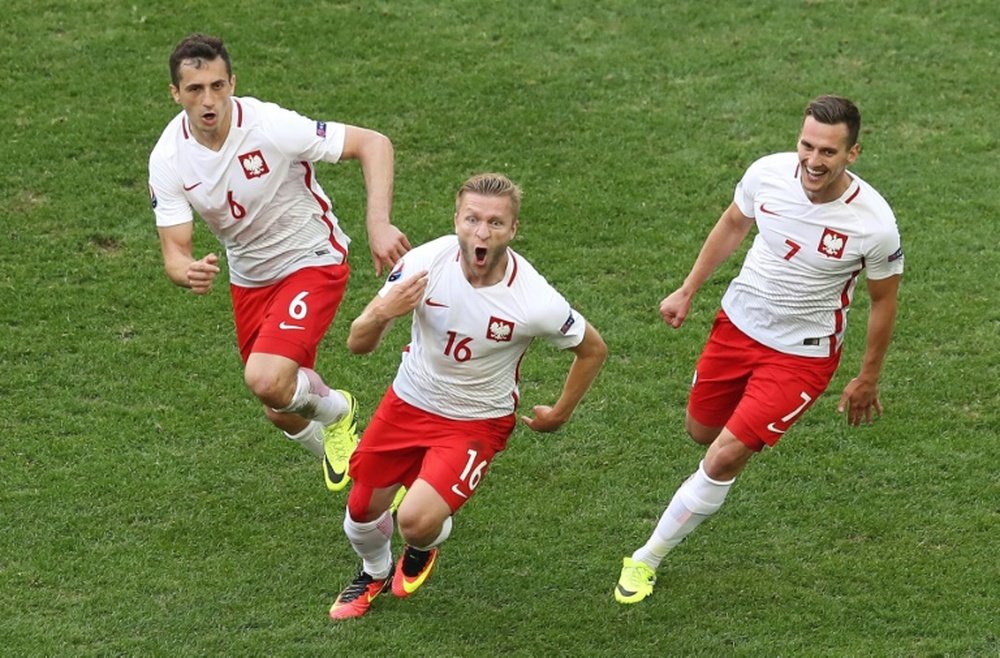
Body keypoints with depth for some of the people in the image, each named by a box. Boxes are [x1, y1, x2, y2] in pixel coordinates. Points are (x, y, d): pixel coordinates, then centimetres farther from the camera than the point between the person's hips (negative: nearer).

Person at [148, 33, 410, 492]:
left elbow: (373, 143, -23)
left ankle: (335, 409, 9)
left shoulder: (271, 127, -28)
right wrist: (189, 273, -41)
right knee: (283, 414, 13)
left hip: (312, 261, -5)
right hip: (249, 278, 5)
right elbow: (173, 253, -15)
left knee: (266, 380, -26)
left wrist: (379, 225, -35)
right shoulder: (168, 158, -16)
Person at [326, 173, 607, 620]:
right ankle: (375, 574, 50)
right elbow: (358, 344, -14)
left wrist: (560, 414, 4)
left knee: (417, 521, -21)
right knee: (362, 510, 13)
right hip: (409, 401, 3)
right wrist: (380, 314, -36)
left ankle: (424, 547, 19)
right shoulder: (424, 263, -22)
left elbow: (593, 350, -6)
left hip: (478, 421, -3)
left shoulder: (536, 302, -27)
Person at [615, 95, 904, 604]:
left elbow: (883, 299, -8)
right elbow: (733, 225, 6)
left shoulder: (873, 223, -26)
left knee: (724, 458, -9)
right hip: (738, 322, 4)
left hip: (802, 354, -4)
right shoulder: (767, 173, -18)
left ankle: (648, 558, 8)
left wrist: (867, 380, 2)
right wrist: (688, 290, 10)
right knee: (701, 431, 20)